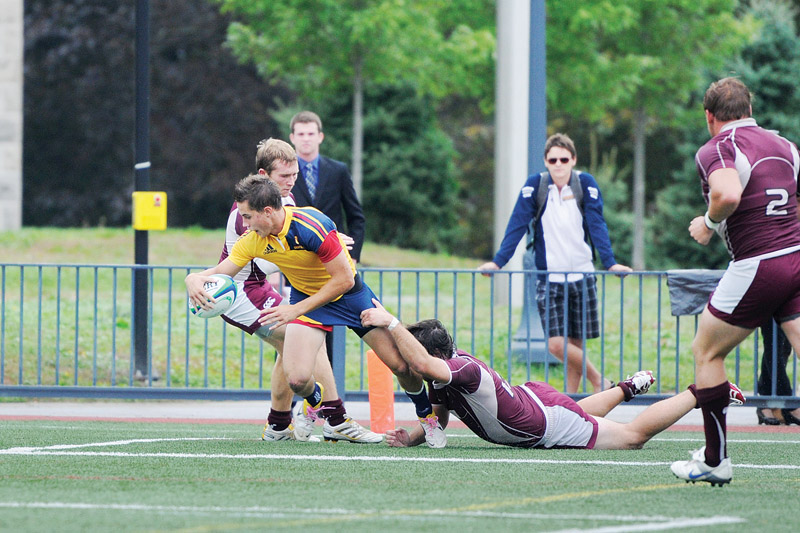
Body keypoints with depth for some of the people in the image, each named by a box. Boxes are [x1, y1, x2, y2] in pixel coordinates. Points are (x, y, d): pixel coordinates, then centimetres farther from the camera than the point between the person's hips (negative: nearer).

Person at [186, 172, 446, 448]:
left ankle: (428, 417, 22)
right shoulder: (254, 238, -16)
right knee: (297, 378, -17)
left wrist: (297, 310, -27)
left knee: (401, 365, -9)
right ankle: (315, 402, 22)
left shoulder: (312, 226, -33)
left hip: (349, 293, -3)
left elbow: (345, 279, -29)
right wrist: (196, 279, -29)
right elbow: (222, 271, -5)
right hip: (305, 296, 3)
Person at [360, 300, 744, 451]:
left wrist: (390, 323, -55)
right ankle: (629, 387, 57)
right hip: (535, 397, 8)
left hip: (552, 426, -8)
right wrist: (410, 439, -13)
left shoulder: (463, 370, -35)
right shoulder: (438, 381, -9)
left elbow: (424, 363, -56)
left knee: (635, 435, 9)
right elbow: (438, 421, 6)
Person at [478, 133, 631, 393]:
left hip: (582, 275, 0)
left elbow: (597, 225, -6)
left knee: (576, 344, 3)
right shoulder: (535, 185, -4)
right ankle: (599, 382, 7)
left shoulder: (586, 184, -3)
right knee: (556, 344, -10)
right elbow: (517, 224, -5)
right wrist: (498, 261, -14)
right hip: (549, 278, 0)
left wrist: (610, 262, -18)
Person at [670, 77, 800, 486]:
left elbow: (728, 194, -27)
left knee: (706, 352, 12)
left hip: (756, 267, -6)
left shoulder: (716, 149, -6)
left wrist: (709, 223, -7)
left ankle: (714, 460, 15)